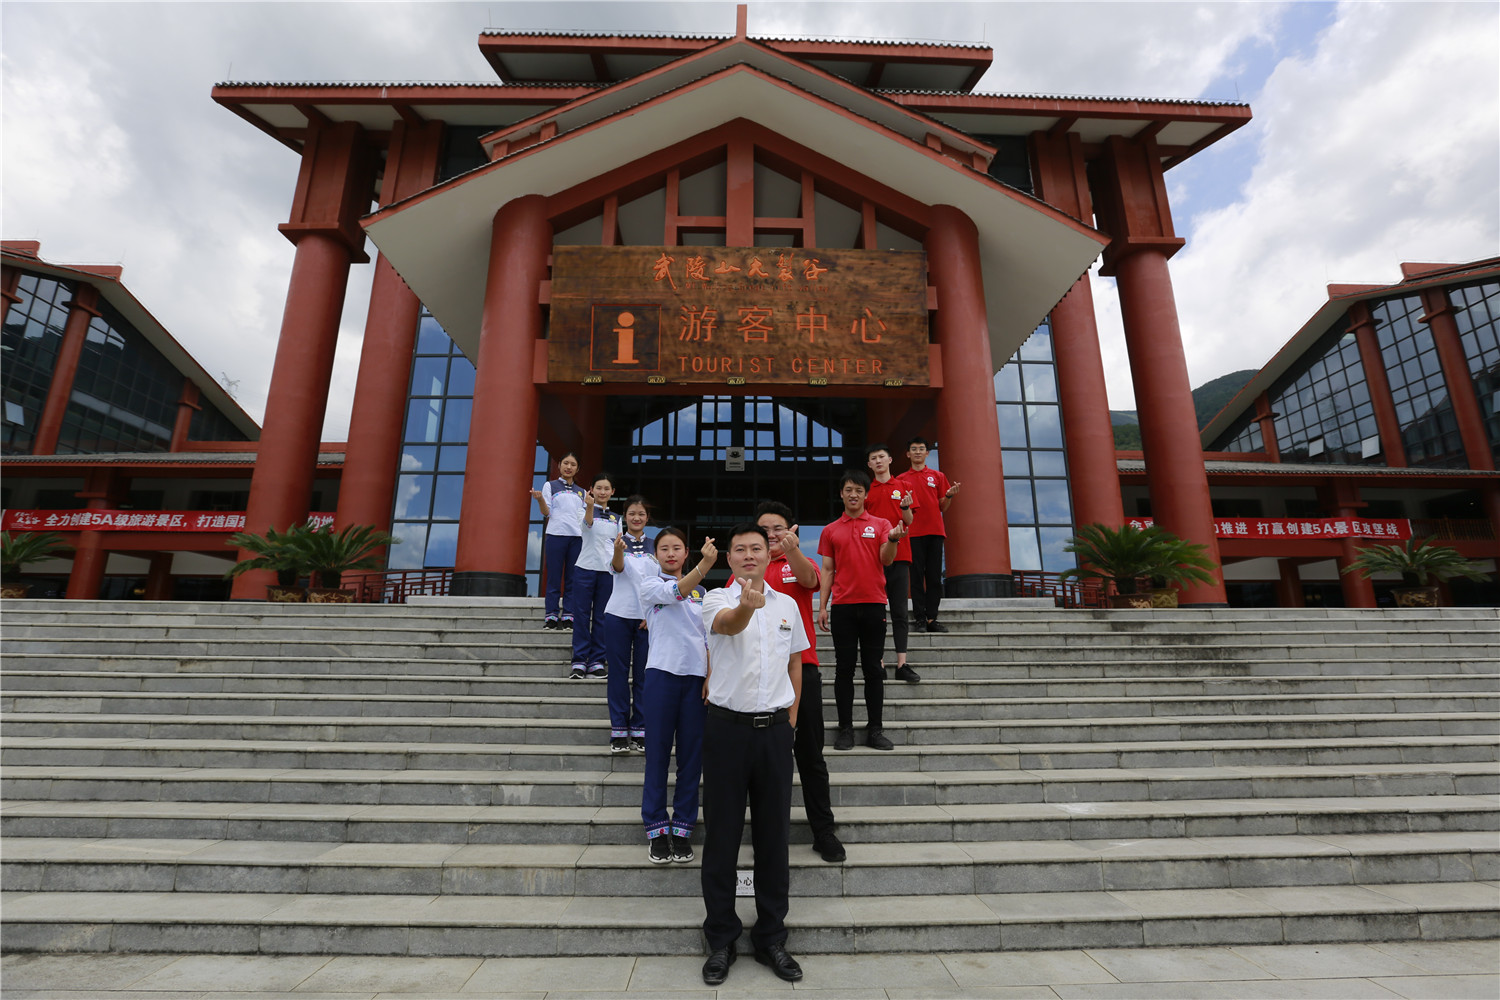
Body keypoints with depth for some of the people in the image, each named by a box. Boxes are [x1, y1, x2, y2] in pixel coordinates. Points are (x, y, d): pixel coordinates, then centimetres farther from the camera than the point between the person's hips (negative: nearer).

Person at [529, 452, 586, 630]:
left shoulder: (581, 492, 18)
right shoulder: (550, 485, 8)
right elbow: (546, 513, 0)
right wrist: (540, 499, -18)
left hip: (576, 537, 3)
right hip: (555, 535, -3)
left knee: (572, 578, 2)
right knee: (554, 577, -2)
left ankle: (568, 616, 5)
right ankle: (551, 616, 3)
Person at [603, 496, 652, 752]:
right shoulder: (616, 541, 3)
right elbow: (616, 568, -17)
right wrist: (619, 550, -39)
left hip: (648, 616, 1)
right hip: (619, 615, -1)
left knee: (643, 673, 5)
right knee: (619, 671, 3)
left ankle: (640, 730, 14)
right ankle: (619, 730, 11)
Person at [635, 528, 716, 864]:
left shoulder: (700, 591, 16)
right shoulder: (649, 583, 2)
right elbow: (675, 593, -20)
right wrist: (704, 565, -37)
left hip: (696, 675, 4)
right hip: (662, 672, -3)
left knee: (692, 754, 7)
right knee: (657, 752, 2)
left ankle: (683, 827, 20)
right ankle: (657, 828, 17)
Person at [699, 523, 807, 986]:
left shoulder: (787, 605, 7)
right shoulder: (717, 599, -4)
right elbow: (728, 623, -29)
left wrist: (790, 717, 9)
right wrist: (747, 605, -52)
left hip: (774, 728, 3)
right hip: (727, 726, -3)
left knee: (774, 835, 11)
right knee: (722, 834, 7)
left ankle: (771, 938, 28)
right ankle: (721, 939, 25)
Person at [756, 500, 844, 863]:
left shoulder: (800, 563, 3)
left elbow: (809, 579, -21)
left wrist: (793, 550, -41)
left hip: (800, 666, -1)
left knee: (810, 753, 6)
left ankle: (824, 831, 19)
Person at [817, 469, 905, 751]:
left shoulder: (880, 524, 8)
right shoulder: (830, 531, 11)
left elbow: (886, 560, -5)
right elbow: (827, 570, 9)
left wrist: (892, 539, -26)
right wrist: (822, 606, 2)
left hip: (873, 604, 0)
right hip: (842, 606, 1)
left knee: (873, 669, 4)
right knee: (844, 668, 3)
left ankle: (875, 730, 12)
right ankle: (845, 729, 11)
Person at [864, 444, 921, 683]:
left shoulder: (902, 486, 10)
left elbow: (909, 521, 7)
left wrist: (906, 507, -13)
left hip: (899, 554, 1)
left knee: (899, 611, 1)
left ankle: (901, 664, 3)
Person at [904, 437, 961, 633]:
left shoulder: (938, 476, 14)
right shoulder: (902, 480, 12)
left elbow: (942, 507, 12)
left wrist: (949, 496, -6)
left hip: (935, 531, 1)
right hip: (913, 533, -1)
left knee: (935, 576, 0)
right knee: (917, 576, -3)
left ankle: (931, 618, 6)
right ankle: (919, 618, 0)